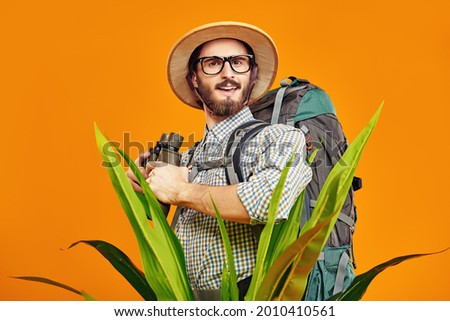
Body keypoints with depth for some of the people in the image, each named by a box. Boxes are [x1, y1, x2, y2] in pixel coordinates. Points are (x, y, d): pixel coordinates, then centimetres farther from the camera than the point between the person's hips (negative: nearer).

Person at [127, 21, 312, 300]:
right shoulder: (188, 158, 11)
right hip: (188, 298, 5)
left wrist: (181, 191, -13)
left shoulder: (279, 137, -8)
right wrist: (140, 182, 1)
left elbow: (272, 199, -26)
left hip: (249, 297, -4)